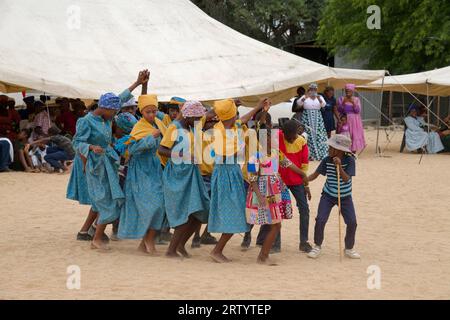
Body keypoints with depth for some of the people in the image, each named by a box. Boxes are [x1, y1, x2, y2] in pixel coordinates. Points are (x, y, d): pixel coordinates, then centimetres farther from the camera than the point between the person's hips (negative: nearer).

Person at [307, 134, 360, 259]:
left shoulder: (349, 160, -17)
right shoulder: (327, 160, -11)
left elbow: (346, 179, -25)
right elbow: (315, 174, -4)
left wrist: (339, 166, -37)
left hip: (345, 197, -1)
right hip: (328, 195, 1)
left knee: (352, 222, -7)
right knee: (320, 220, -11)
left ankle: (349, 249, 16)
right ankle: (317, 247, 11)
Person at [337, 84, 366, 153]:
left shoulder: (356, 99, 5)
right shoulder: (341, 99, 3)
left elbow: (358, 111, -4)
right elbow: (339, 110, -4)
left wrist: (353, 103, -18)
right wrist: (343, 103, -18)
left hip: (354, 121, 1)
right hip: (344, 121, -1)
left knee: (354, 136, -1)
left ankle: (353, 154, 5)